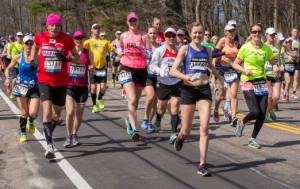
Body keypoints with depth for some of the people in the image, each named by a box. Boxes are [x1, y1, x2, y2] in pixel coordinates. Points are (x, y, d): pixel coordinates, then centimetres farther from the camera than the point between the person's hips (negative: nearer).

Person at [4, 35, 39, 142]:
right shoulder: (18, 57, 0)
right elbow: (8, 69, 10)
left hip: (34, 88, 0)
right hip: (21, 87, 0)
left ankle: (31, 122, 25)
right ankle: (23, 134, 25)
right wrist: (7, 78, -7)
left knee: (33, 113, -11)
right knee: (24, 113, 3)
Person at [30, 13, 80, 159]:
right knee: (47, 110, -19)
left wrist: (67, 58, -19)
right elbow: (35, 47, 22)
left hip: (61, 82, 1)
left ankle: (49, 135, 42)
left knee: (56, 114, 13)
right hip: (45, 80, -1)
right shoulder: (40, 37, -2)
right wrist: (33, 60, 6)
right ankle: (49, 145, -18)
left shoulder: (67, 39, -5)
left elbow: (77, 58, 1)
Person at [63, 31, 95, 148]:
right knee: (70, 112, -15)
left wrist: (92, 68, -13)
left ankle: (74, 135, 29)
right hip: (69, 86, -2)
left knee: (79, 114, 9)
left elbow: (93, 71, 9)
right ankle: (69, 137, 0)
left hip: (83, 87, 2)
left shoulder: (88, 53, 3)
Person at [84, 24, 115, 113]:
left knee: (103, 88, -4)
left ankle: (99, 99, 28)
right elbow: (82, 46, -16)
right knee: (93, 87, 0)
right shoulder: (89, 41, -1)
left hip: (102, 67, 2)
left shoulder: (105, 41, 7)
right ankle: (94, 105, 17)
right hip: (93, 67, -1)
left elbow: (112, 49, 11)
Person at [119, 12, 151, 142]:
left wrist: (145, 51, -19)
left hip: (141, 70, 1)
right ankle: (134, 130, -23)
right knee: (132, 100, -17)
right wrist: (120, 54, 14)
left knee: (136, 100, 14)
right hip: (127, 69, -1)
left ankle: (129, 119, 43)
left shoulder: (144, 36, 1)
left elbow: (149, 54, -3)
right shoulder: (124, 36, 9)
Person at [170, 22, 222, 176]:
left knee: (204, 127, -11)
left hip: (204, 90, 2)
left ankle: (202, 164, -8)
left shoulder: (208, 50, 9)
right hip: (188, 90, -2)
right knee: (187, 130, 5)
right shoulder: (185, 49, -2)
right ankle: (181, 136, 44)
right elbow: (173, 70, -9)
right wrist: (185, 77, -26)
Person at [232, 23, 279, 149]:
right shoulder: (245, 47, -5)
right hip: (248, 83, -4)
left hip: (262, 82, 4)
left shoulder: (266, 48, 5)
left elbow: (273, 62, 15)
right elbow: (235, 64, 0)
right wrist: (244, 70, -18)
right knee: (255, 112, -16)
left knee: (262, 113, -2)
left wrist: (276, 67, -8)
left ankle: (253, 139, 17)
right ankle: (241, 123, 19)